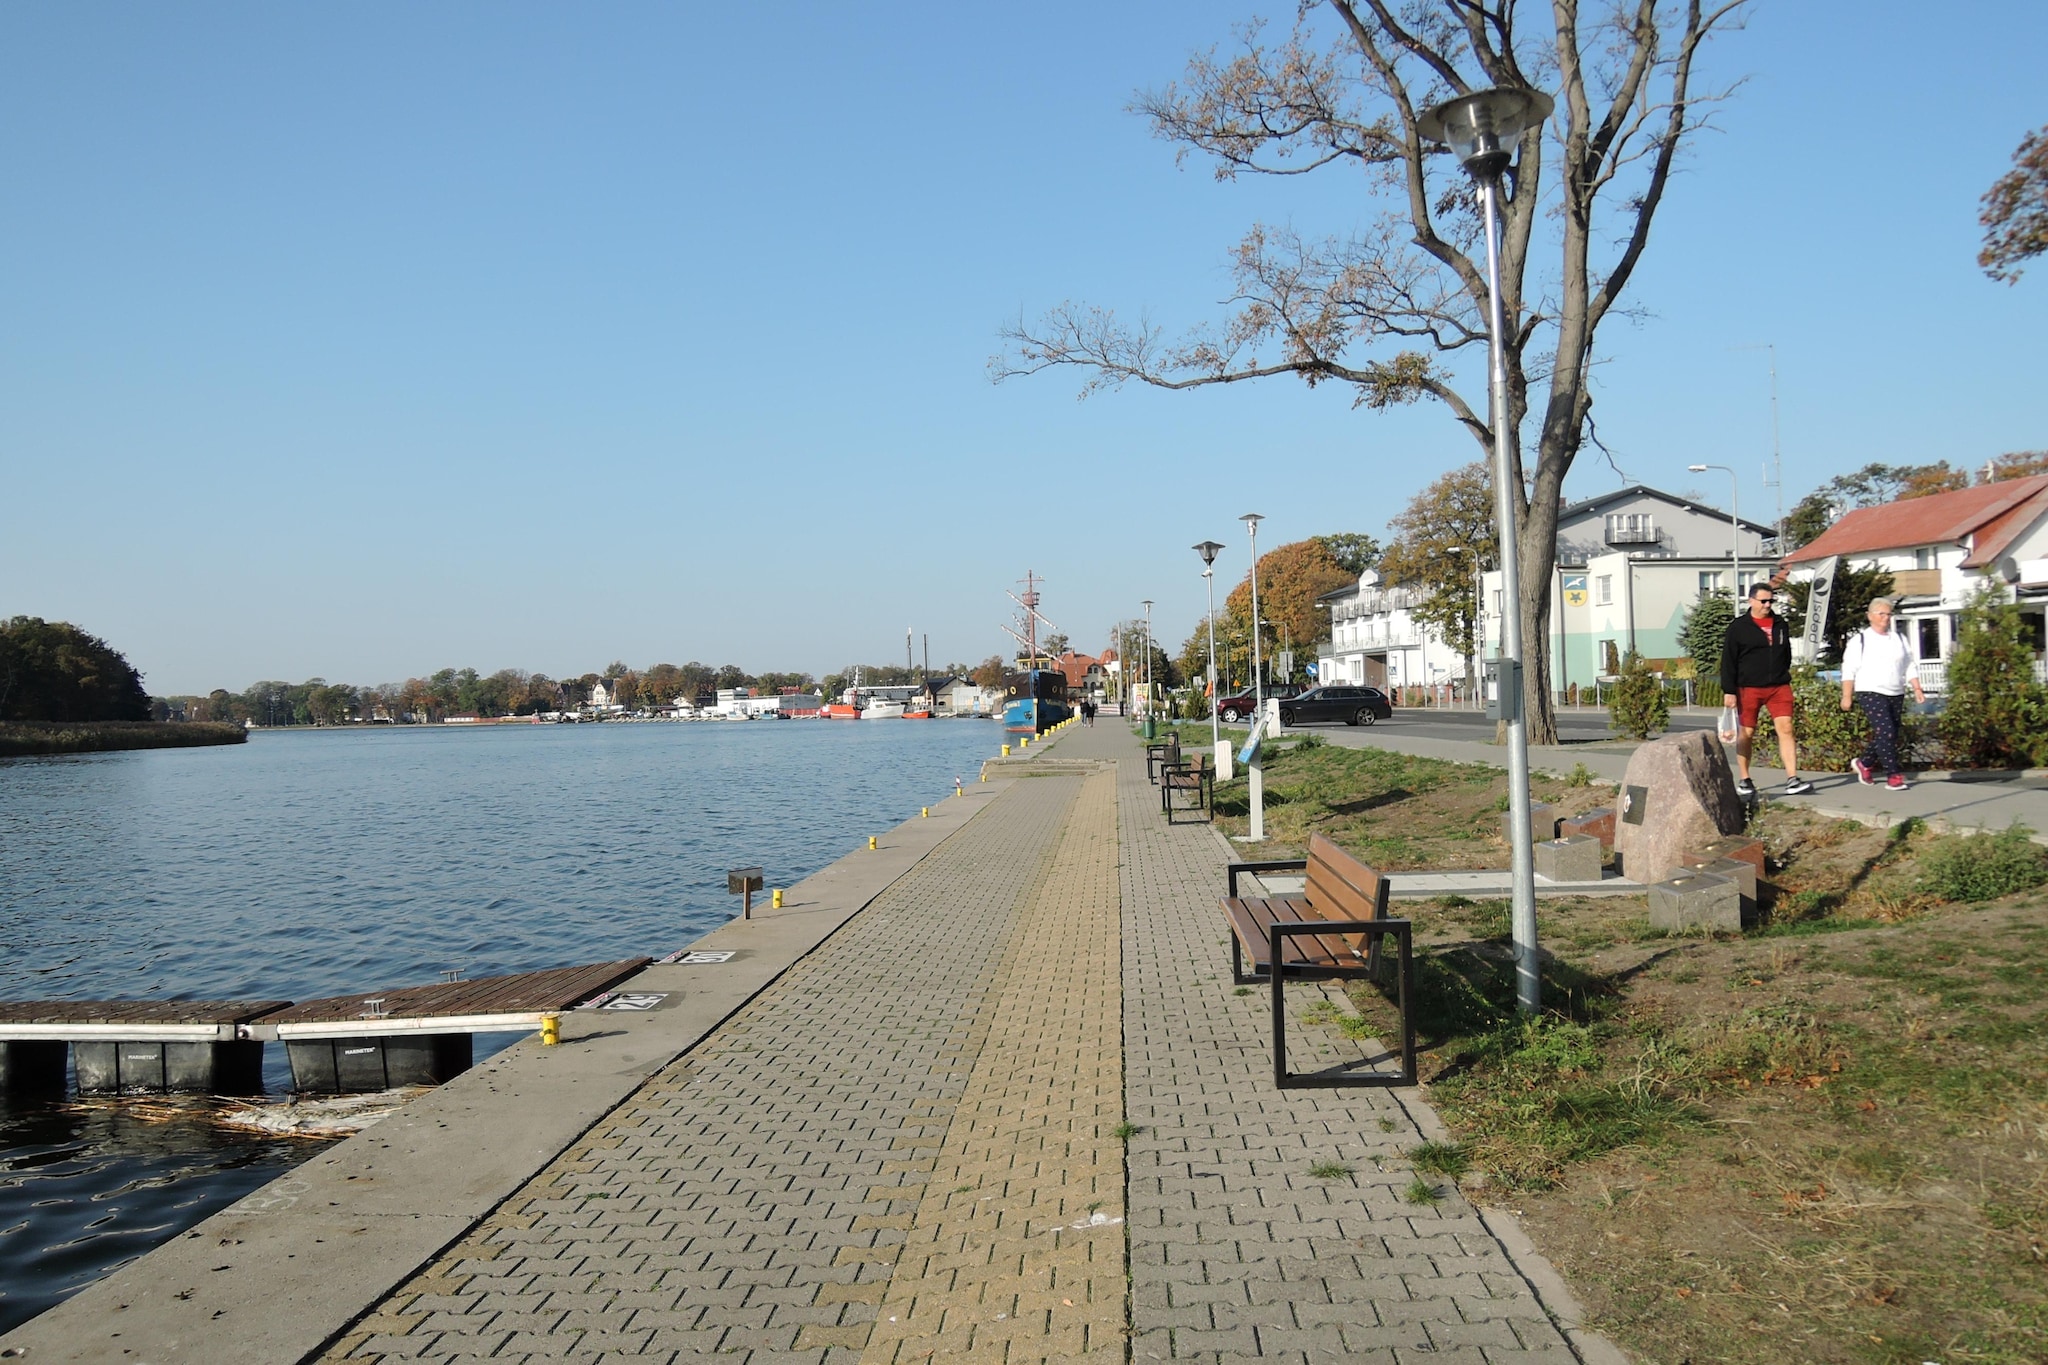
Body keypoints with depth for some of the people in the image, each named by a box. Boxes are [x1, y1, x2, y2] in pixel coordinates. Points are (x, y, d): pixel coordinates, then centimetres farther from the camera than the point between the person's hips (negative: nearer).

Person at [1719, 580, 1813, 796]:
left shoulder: (1780, 625, 12)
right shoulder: (1738, 627, -2)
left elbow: (1786, 655, 23)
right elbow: (1728, 662, -4)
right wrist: (1729, 691, -9)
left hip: (1779, 687, 3)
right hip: (1749, 689, -3)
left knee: (1785, 729, -8)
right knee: (1747, 733, 4)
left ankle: (1792, 780, -11)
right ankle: (1744, 780, 16)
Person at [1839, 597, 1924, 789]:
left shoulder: (1900, 638, 15)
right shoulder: (1860, 640, -1)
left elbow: (1910, 667, 17)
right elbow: (1849, 670, -4)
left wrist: (1917, 689, 7)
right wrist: (1847, 696, -9)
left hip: (1896, 694, 6)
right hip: (1871, 694, -6)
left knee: (1884, 735, 7)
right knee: (1886, 732, -16)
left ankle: (1864, 763, 30)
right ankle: (1894, 775, -13)